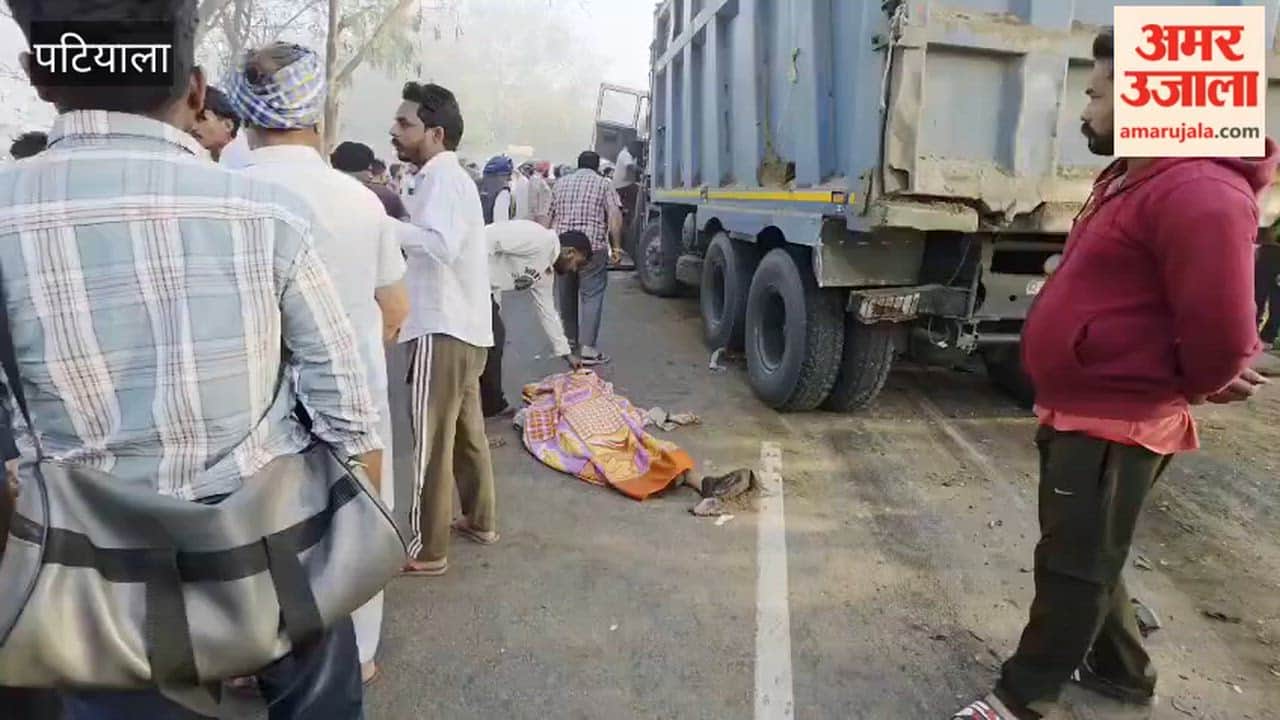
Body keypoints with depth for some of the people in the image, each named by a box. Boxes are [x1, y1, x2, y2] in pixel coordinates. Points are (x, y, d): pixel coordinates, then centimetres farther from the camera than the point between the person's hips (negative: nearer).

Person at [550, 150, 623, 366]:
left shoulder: (561, 183, 17)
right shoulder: (603, 184, 5)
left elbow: (550, 216, 18)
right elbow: (614, 216, -9)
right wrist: (616, 246, -7)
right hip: (593, 247, -4)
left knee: (565, 294, 19)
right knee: (592, 296, -4)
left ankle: (569, 338, 33)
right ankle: (587, 349, -10)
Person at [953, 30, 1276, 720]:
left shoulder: (1197, 192, -22)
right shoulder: (1131, 177, 13)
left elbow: (1222, 332, -25)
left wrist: (1191, 389, -6)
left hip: (1114, 423, -10)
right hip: (1078, 410, 11)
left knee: (1074, 566, 3)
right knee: (1084, 555, 22)